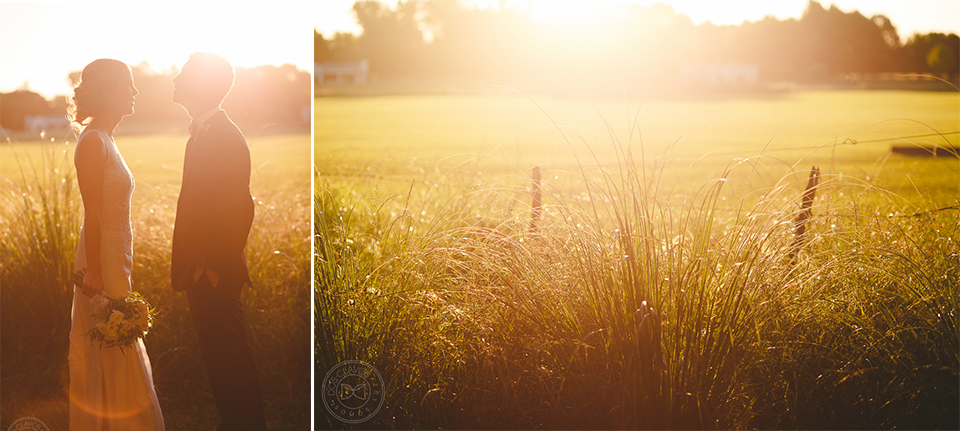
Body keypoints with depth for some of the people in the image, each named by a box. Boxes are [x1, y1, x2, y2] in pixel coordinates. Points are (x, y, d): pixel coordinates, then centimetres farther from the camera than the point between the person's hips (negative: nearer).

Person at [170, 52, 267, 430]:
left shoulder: (225, 137, -16)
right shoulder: (201, 133, 12)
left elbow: (239, 210, -21)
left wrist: (216, 267, -18)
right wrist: (184, 265, 15)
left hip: (216, 274, -9)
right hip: (199, 270, 9)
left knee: (230, 355, -1)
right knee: (217, 353, 16)